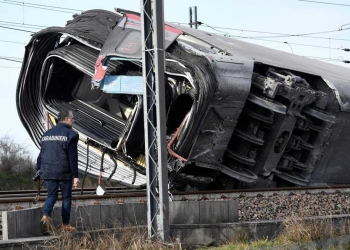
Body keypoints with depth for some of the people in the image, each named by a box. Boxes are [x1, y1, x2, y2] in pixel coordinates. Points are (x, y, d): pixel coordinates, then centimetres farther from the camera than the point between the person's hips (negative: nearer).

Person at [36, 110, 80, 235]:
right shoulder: (70, 134, -7)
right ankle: (65, 225, 13)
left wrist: (38, 169, 21)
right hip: (64, 172, -5)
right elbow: (73, 157, -11)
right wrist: (75, 175, -10)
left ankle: (46, 217, -16)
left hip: (48, 172, 5)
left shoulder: (47, 134, 11)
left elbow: (41, 154, 13)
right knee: (66, 197, 8)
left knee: (51, 195, 11)